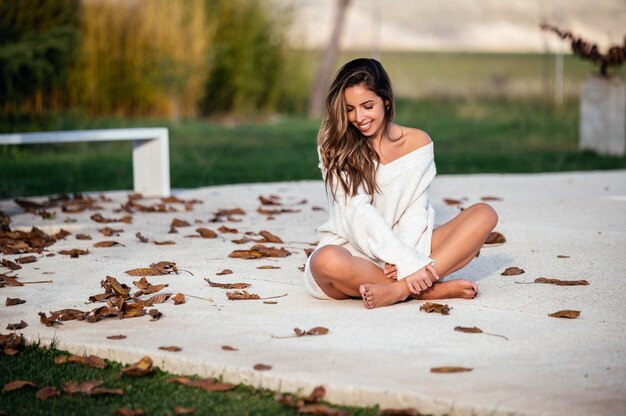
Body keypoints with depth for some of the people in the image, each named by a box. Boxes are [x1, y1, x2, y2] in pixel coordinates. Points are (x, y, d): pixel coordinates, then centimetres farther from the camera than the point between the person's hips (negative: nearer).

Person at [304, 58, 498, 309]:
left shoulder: (417, 143, 4)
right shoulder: (334, 146, -4)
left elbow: (415, 211, 0)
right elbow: (359, 213, -15)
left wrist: (405, 260, -21)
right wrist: (408, 262, -24)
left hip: (403, 246, 4)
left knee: (484, 214, -14)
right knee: (326, 261, -40)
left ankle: (400, 290, -30)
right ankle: (432, 289, -26)